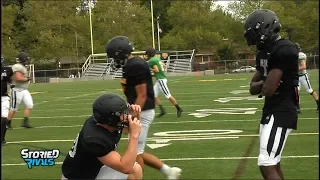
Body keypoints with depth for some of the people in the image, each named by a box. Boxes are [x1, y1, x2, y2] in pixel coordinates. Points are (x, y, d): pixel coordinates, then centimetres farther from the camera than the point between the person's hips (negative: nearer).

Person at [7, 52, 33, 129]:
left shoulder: (22, 67, 14)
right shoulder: (18, 67, -17)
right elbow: (18, 78, -27)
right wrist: (27, 79, -14)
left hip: (24, 90, 9)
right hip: (17, 90, -9)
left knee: (30, 106, 0)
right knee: (14, 108, 1)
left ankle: (25, 122, 4)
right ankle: (8, 124, 15)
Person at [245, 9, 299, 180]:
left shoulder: (284, 50, -19)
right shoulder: (265, 52, 12)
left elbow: (268, 90, -21)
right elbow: (253, 88, 16)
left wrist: (265, 84, 1)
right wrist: (266, 82, -3)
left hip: (283, 112, -10)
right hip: (270, 111, 10)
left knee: (267, 165, -14)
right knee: (272, 164, 18)